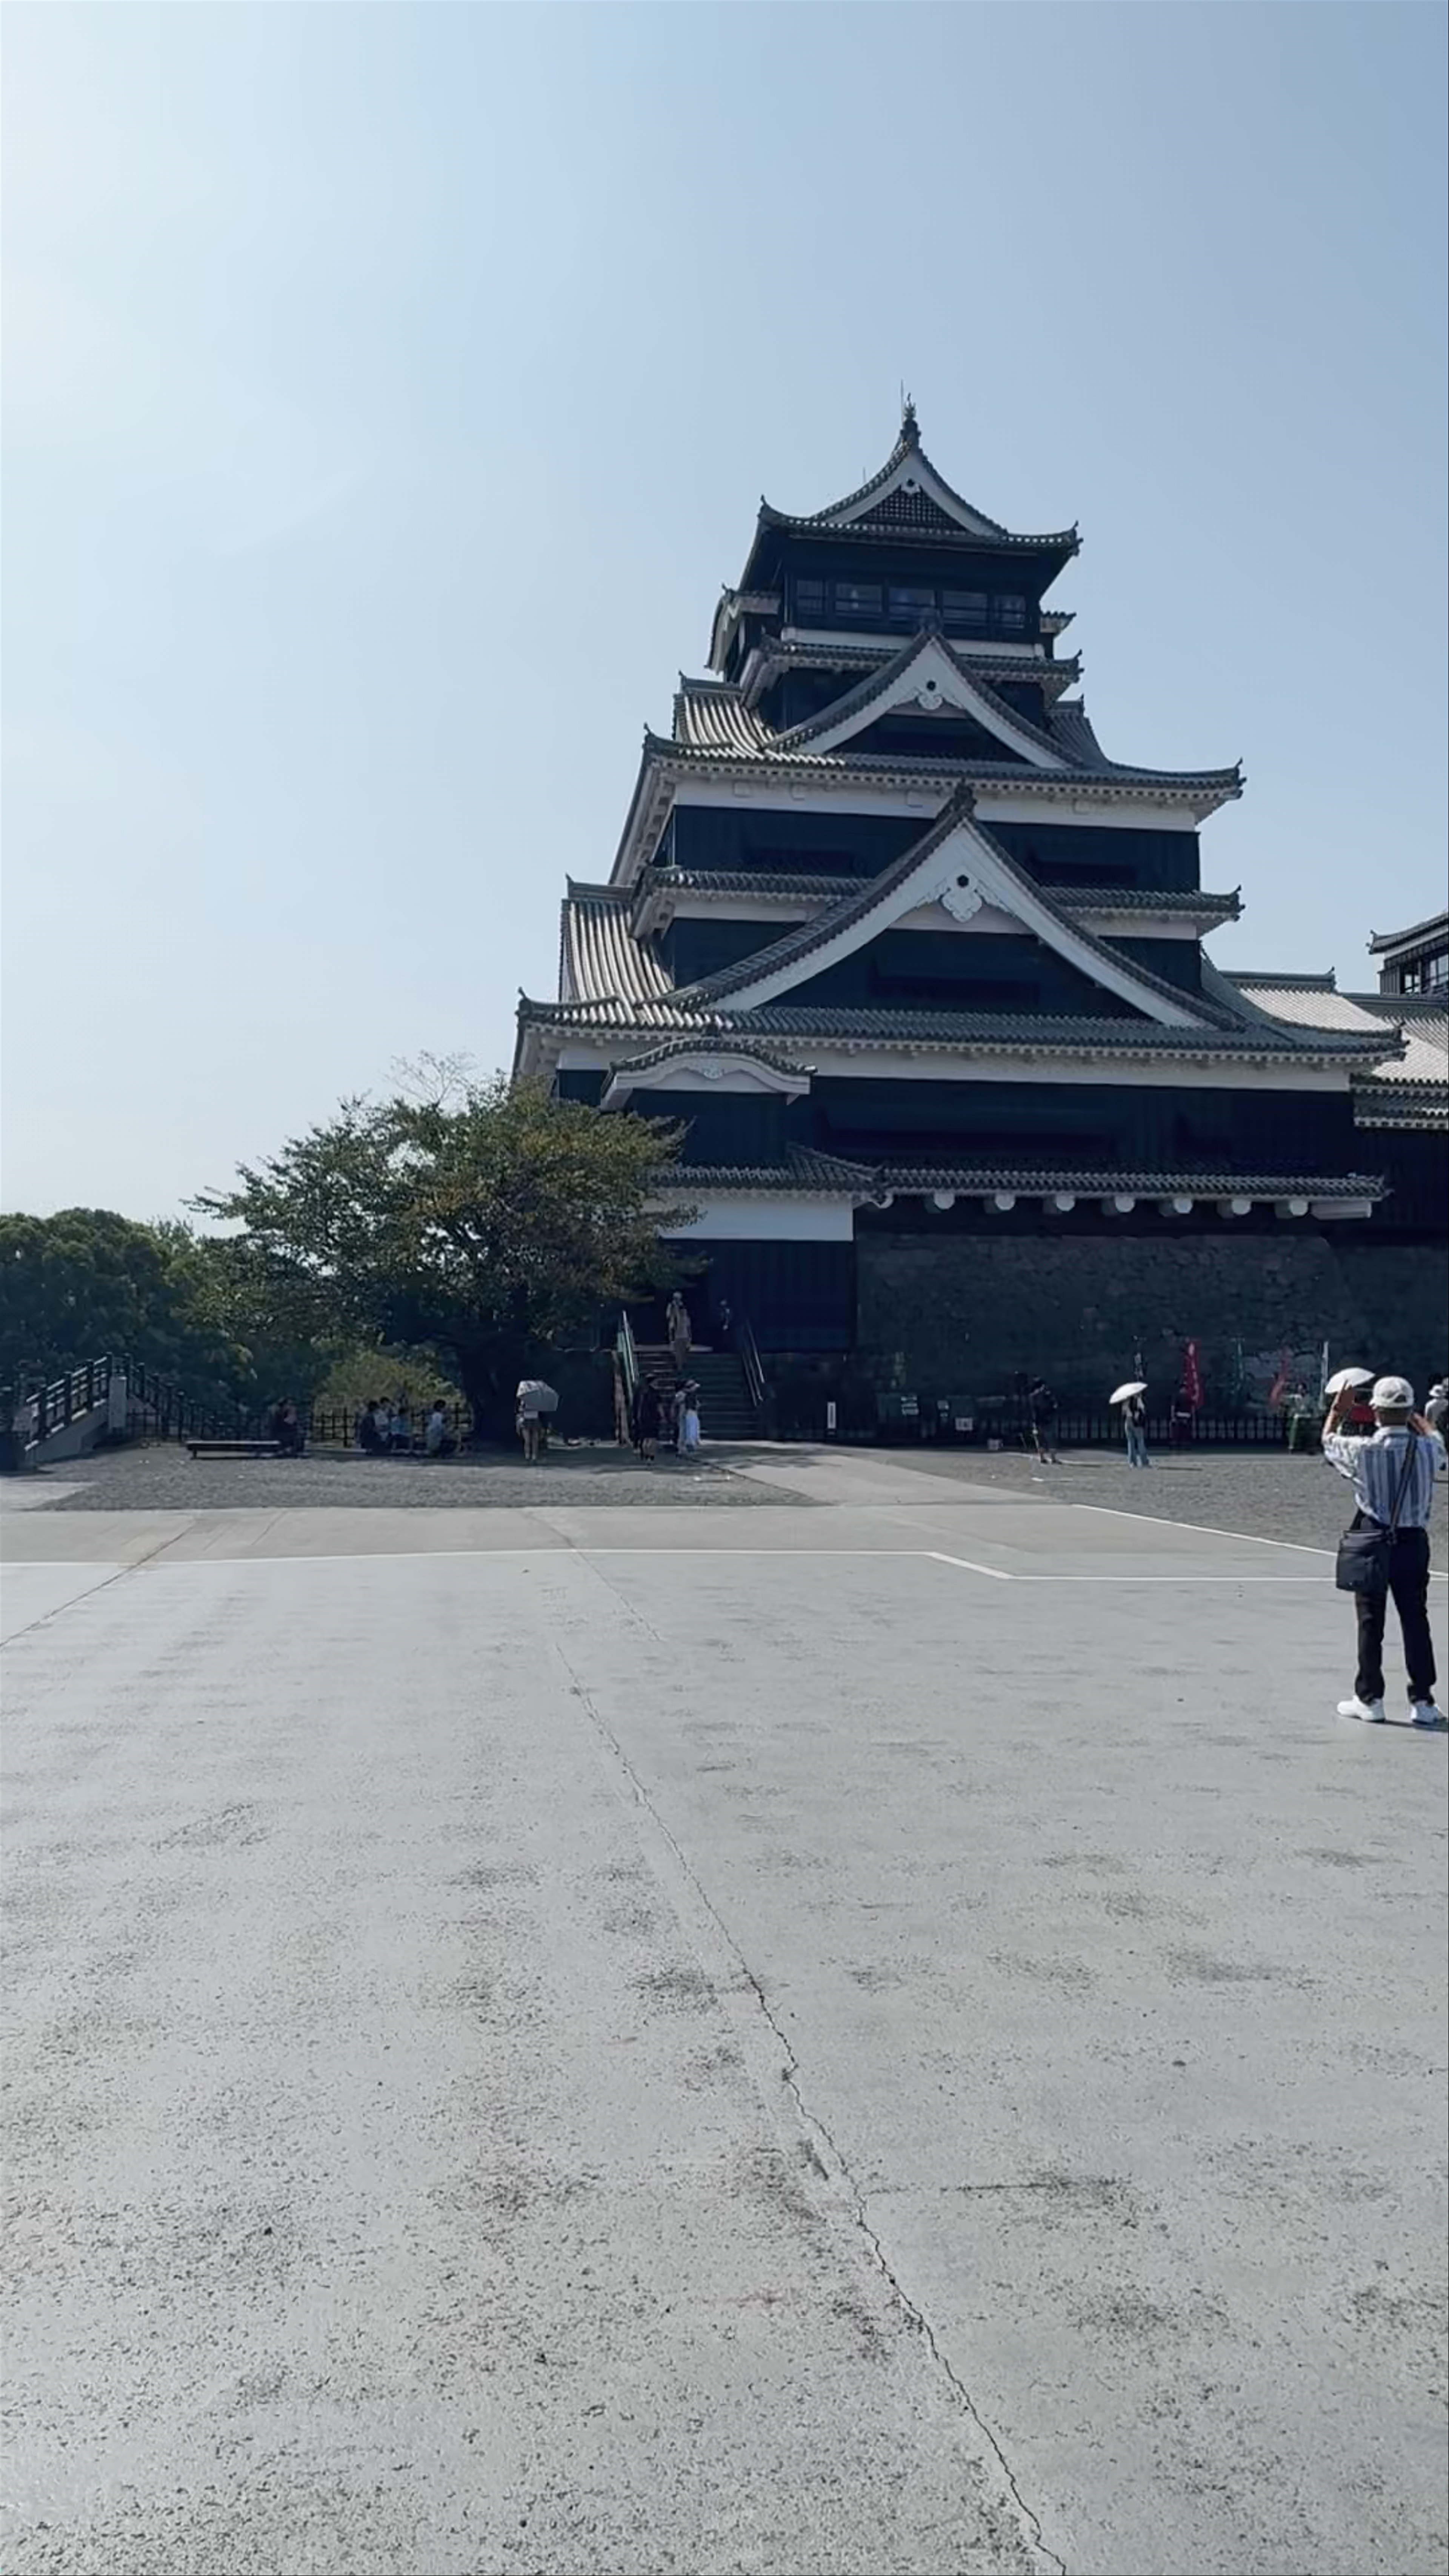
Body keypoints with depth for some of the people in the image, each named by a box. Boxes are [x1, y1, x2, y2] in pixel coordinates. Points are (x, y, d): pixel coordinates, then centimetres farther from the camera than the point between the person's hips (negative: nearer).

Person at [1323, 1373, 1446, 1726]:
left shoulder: (1364, 1450, -14)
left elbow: (1328, 1441, 7)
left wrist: (1338, 1411, 23)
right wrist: (1414, 1417, 31)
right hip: (1413, 1542, 2)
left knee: (1370, 1621, 6)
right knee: (1416, 1620, 9)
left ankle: (1370, 1699, 11)